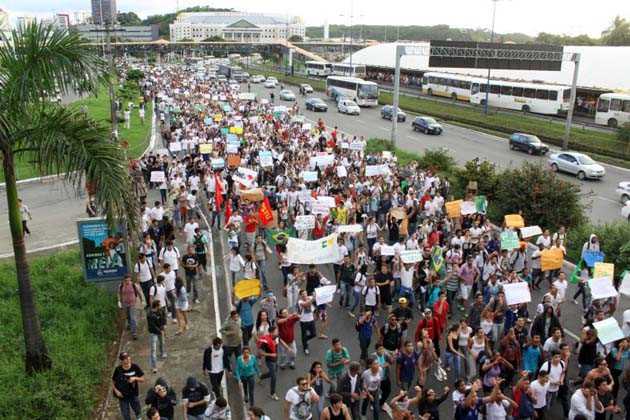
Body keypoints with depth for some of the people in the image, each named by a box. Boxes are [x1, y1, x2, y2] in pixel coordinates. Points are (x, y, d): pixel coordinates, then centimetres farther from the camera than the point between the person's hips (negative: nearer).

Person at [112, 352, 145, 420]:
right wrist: (116, 391, -18)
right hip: (122, 395, -2)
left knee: (138, 410, 21)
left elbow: (142, 379, -10)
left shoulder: (135, 367, -17)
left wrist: (135, 378, -27)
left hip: (133, 394, 2)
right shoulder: (118, 370, -19)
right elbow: (113, 382, -6)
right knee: (125, 414, 12)